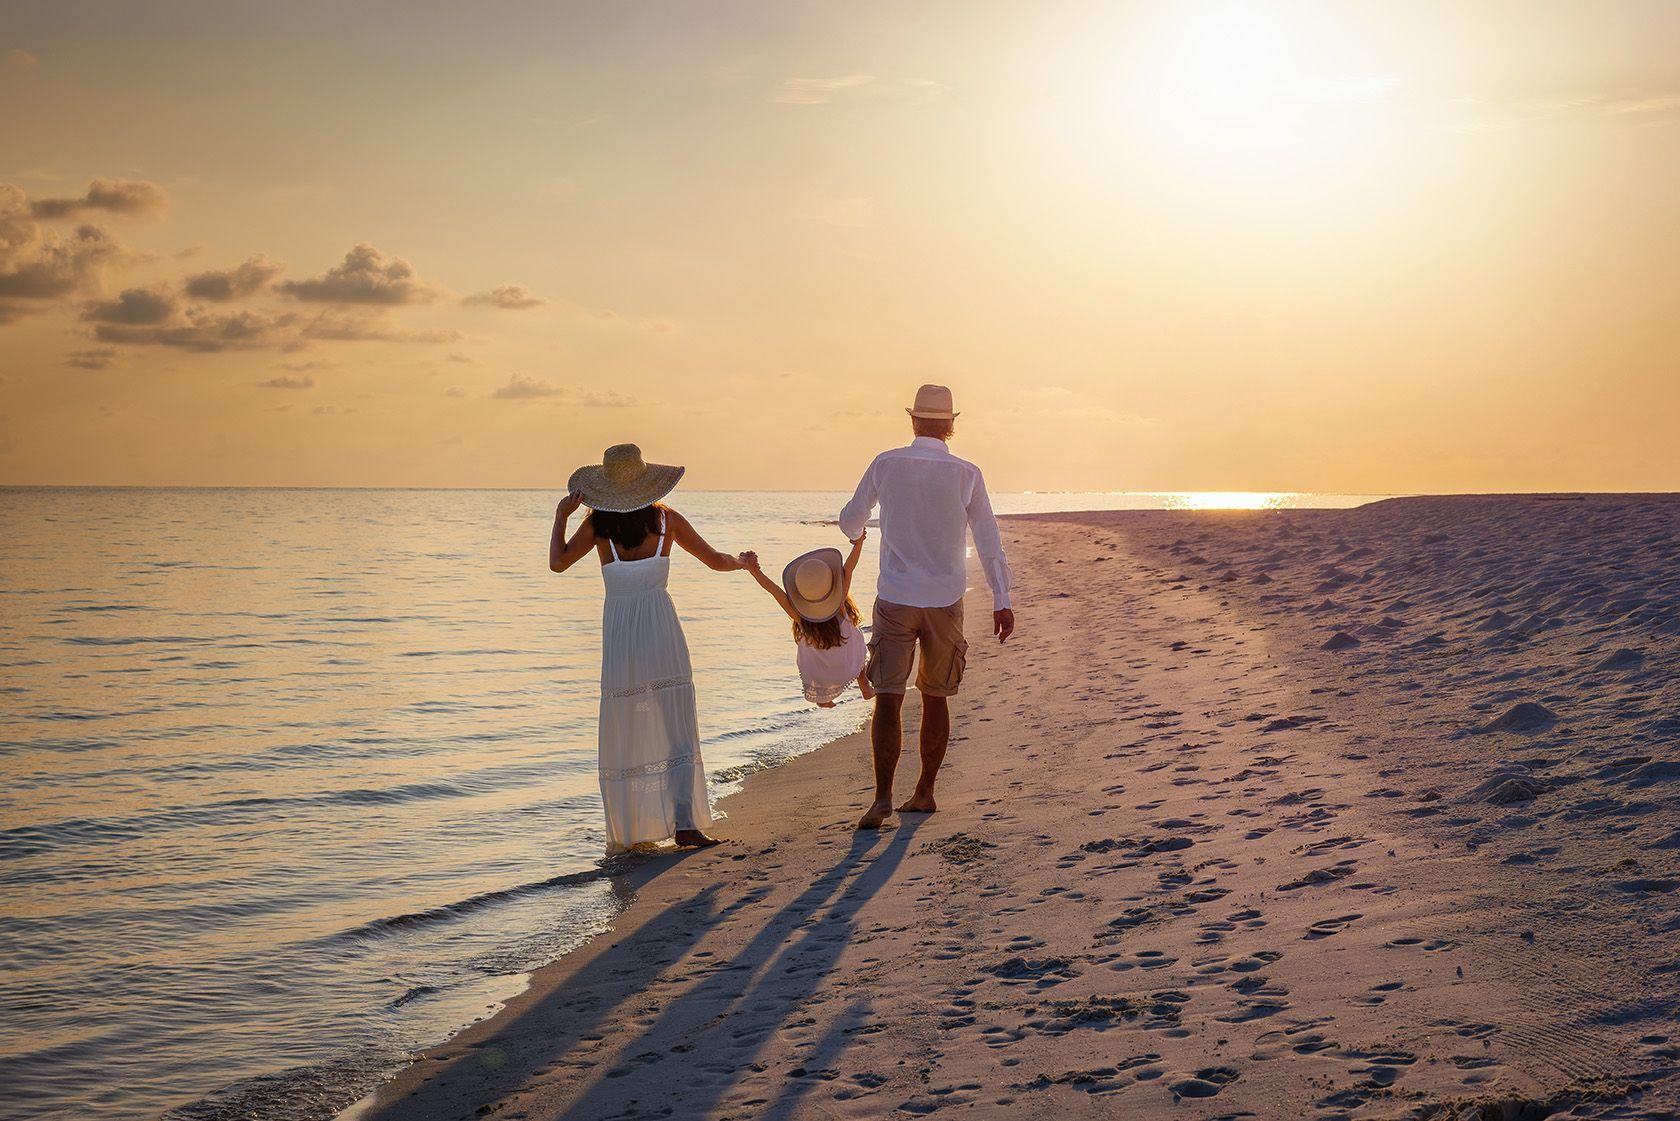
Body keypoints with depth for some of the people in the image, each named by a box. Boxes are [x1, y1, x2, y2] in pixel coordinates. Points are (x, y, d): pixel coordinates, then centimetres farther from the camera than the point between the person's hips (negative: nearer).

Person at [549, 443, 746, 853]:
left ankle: (626, 835, 10)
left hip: (619, 635, 1)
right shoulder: (666, 519, 0)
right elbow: (716, 561, 7)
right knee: (677, 731, 4)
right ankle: (684, 824, -5)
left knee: (624, 737, 8)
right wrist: (742, 562, 28)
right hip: (662, 632, -1)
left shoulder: (599, 523, -3)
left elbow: (558, 562, 0)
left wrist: (561, 515, 10)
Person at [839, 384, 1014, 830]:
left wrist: (855, 528, 34)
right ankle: (924, 792, 21)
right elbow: (988, 542, -3)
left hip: (895, 600, -1)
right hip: (945, 602, 2)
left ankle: (882, 797, -16)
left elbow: (850, 522, 10)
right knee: (935, 697, 15)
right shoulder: (967, 474, -3)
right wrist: (1001, 601, 2)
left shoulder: (886, 465, -3)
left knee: (888, 698, -3)